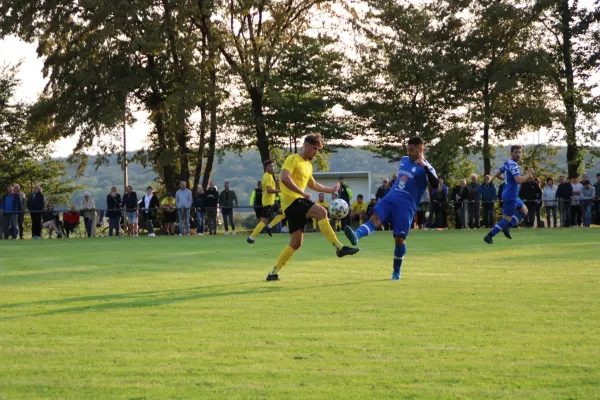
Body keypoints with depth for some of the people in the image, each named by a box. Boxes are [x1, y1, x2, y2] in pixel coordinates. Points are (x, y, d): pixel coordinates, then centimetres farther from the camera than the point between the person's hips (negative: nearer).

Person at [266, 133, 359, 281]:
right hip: (291, 201, -10)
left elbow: (313, 185, 37)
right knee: (321, 211, -28)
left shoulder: (308, 165, 21)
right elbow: (284, 178, -25)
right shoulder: (293, 159, -7)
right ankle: (339, 247, -31)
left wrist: (331, 190, 34)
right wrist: (303, 193, -28)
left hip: (298, 202, 10)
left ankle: (274, 272, 10)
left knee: (296, 242, 6)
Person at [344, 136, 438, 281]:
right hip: (390, 198, 5)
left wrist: (425, 167, -33)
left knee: (399, 239, -4)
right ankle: (356, 236, -50)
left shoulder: (425, 168, -6)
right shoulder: (404, 160, 16)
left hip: (406, 206, -5)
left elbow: (436, 185, -24)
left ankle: (397, 272, 13)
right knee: (375, 218, -23)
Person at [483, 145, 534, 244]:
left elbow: (497, 175, 19)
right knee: (507, 218, -4)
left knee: (524, 210, 21)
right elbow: (518, 180, -31)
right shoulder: (513, 165, -20)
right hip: (510, 196, -10)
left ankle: (507, 227, 13)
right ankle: (489, 236, -2)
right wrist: (528, 174, -18)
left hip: (512, 196, 10)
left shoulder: (506, 163, 9)